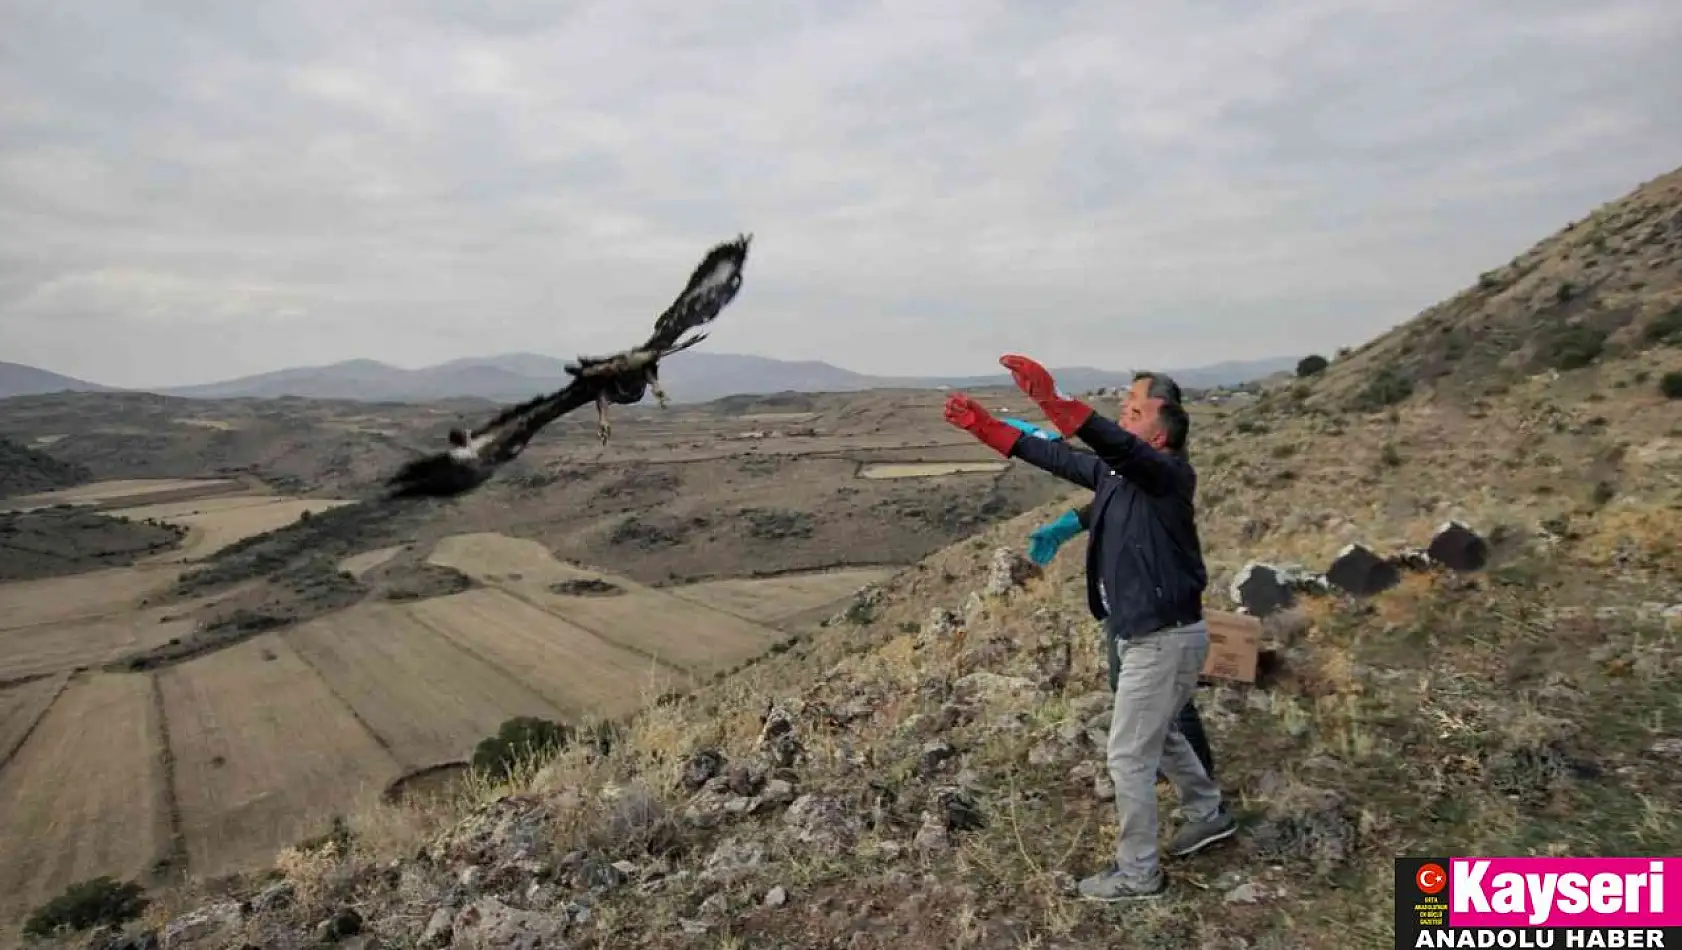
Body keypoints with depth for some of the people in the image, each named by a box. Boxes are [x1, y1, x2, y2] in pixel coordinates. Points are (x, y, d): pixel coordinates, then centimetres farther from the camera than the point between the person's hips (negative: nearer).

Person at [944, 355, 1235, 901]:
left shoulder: (1170, 473, -19)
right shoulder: (1114, 472, 7)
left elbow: (1117, 445, -39)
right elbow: (1055, 457, 10)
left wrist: (1052, 400, -51)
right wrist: (984, 427, 5)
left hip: (1164, 638, -9)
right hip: (1144, 633, 9)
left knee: (1128, 754, 1)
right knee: (1156, 734, 27)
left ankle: (1137, 873, 18)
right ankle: (1209, 815, 48)